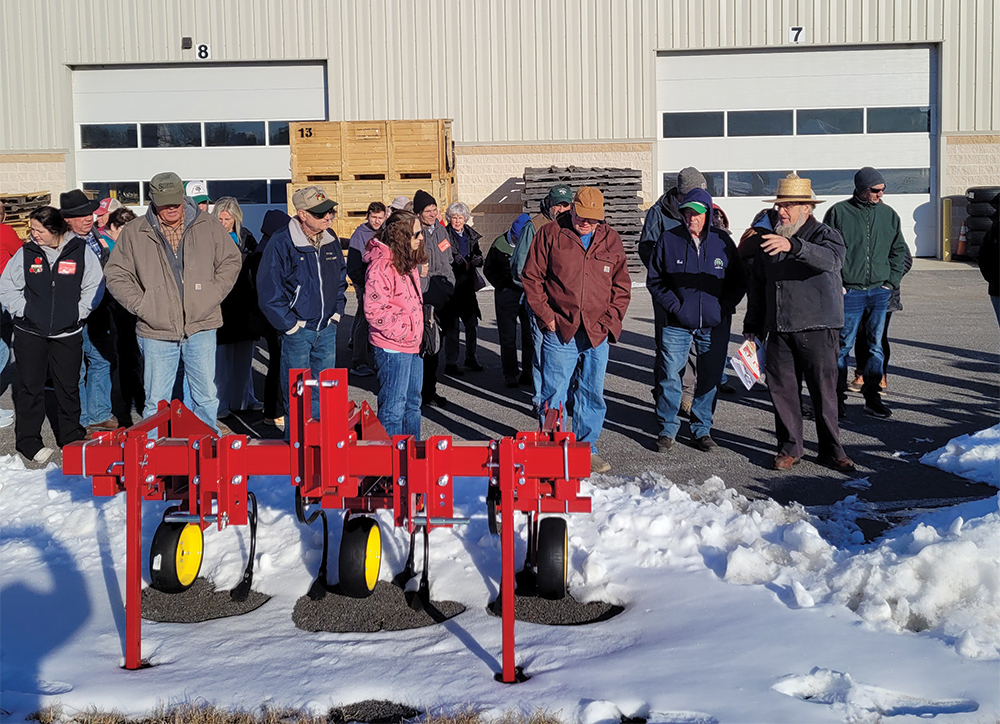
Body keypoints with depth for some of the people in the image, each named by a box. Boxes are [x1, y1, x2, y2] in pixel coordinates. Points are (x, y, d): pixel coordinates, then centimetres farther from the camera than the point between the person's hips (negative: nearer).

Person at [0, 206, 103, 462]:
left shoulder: (81, 251, -3)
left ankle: (70, 436, 25)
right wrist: (24, 311, -3)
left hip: (68, 333, 0)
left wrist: (78, 312, -3)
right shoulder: (26, 253, -2)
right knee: (30, 387, 5)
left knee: (68, 387, 9)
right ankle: (28, 441, 16)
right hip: (29, 332, 0)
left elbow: (94, 287, 5)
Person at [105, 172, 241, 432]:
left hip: (201, 326, 1)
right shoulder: (134, 233, 3)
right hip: (156, 332, 0)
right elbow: (115, 274, 7)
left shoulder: (207, 225, 4)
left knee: (207, 397, 6)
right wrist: (140, 304, -4)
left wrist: (212, 295, 0)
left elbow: (230, 261, 11)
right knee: (156, 402, 4)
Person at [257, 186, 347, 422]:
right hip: (297, 331, -5)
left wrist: (336, 312, 10)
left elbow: (341, 278, 20)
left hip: (327, 330, 6)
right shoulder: (281, 243, -14)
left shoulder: (331, 240, 5)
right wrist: (290, 324, -13)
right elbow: (268, 291, -14)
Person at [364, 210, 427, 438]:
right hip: (393, 348, -10)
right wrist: (403, 331, -18)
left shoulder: (408, 261, 12)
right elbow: (374, 310, -23)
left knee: (413, 402, 18)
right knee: (393, 407, -2)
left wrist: (419, 332, 16)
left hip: (413, 345, 10)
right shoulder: (382, 265, -19)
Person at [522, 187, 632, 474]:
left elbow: (622, 286, 12)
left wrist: (609, 321, 1)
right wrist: (546, 315, -5)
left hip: (597, 334, 3)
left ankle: (587, 448, 23)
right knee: (553, 395, 0)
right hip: (559, 332, -3)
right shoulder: (550, 234, -1)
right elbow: (531, 277, 1)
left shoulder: (611, 240, 7)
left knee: (593, 396, 10)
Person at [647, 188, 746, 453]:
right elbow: (654, 279, 4)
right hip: (677, 323, -1)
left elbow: (739, 281, 9)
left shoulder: (722, 241, 1)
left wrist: (724, 307, -5)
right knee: (669, 376, -1)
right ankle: (667, 429, 15)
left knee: (710, 378, 8)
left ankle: (702, 430, 22)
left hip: (715, 324, 1)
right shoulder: (669, 239, -2)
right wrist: (673, 306, -8)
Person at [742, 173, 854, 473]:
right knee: (782, 389, 5)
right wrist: (752, 326, 19)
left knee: (824, 391, 1)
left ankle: (831, 450, 13)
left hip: (818, 328, -4)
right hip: (779, 331, 4)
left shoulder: (824, 234, -3)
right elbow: (756, 285, 21)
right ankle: (789, 448, 18)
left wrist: (792, 246, -43)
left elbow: (830, 258, -28)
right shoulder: (768, 240, 13)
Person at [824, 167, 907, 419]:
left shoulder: (889, 215, 10)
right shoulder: (839, 212, -3)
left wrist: (891, 282, 8)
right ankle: (838, 397, 8)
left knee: (876, 346, 6)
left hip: (879, 292, 4)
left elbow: (899, 251, 18)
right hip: (849, 292, -4)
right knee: (843, 345, -1)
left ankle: (872, 398, 13)